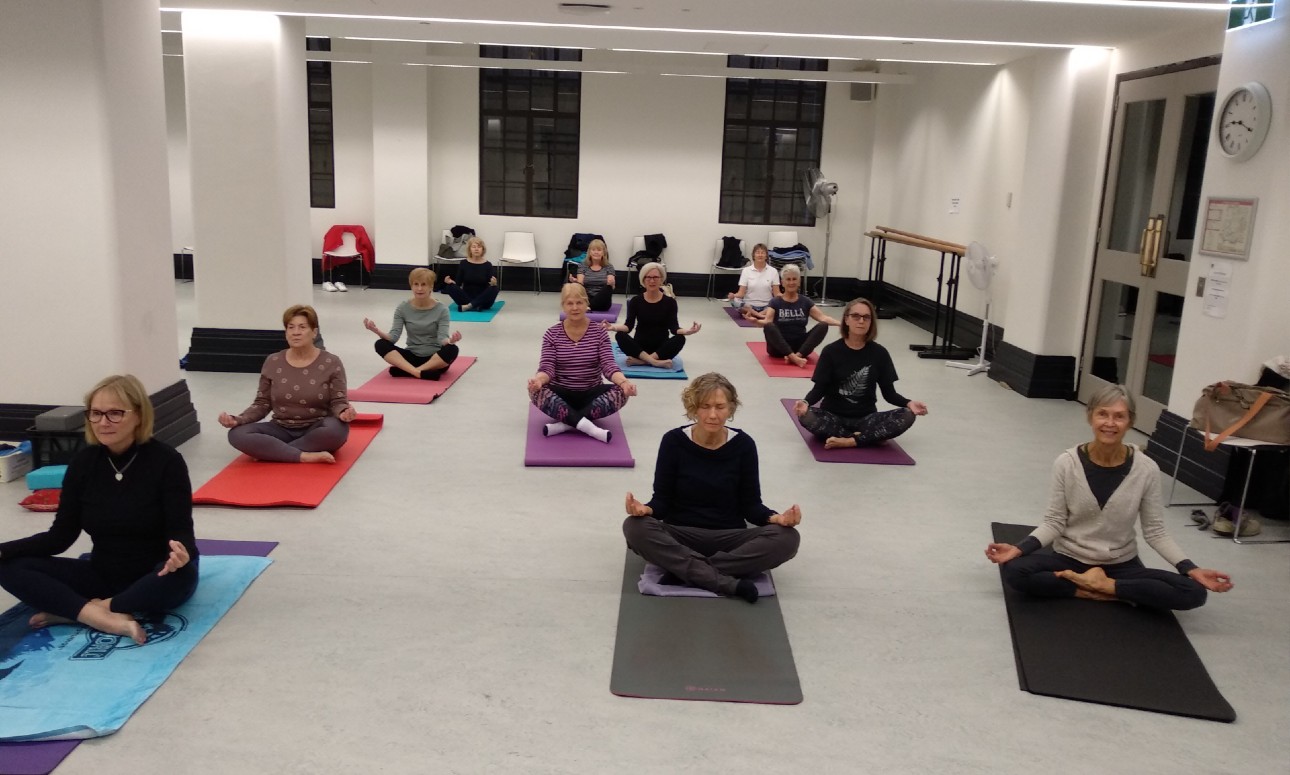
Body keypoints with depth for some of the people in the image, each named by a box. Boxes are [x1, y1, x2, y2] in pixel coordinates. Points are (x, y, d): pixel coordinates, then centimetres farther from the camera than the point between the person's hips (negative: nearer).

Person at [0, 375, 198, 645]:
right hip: (103, 575, 4)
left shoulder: (166, 461, -15)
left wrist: (180, 552, -42)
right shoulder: (84, 462, -2)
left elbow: (181, 531, -17)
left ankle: (73, 611, -21)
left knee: (182, 574, -39)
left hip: (156, 579, -4)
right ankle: (108, 619, -31)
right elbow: (60, 535, 0)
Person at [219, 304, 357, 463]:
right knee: (237, 434, -24)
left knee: (337, 428, -38)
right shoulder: (272, 363, 4)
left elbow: (338, 402, -4)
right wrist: (237, 419, -11)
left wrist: (344, 412, -29)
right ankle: (306, 456, -30)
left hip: (316, 431, -2)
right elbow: (262, 403, 7)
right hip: (282, 430, 3)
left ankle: (270, 451, -23)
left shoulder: (331, 363, -4)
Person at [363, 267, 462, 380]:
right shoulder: (403, 308, -1)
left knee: (452, 350, -34)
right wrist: (377, 331, -29)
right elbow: (393, 337, -9)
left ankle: (405, 370, -29)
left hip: (435, 359, -2)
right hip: (412, 356, 2)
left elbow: (442, 339, -17)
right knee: (381, 344, -22)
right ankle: (419, 373, -37)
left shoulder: (441, 309, -8)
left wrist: (450, 340, -41)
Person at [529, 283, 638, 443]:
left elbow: (609, 366, -10)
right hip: (561, 394, 0)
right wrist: (538, 379, -34)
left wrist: (623, 381, -32)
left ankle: (564, 423, -32)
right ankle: (589, 427, -40)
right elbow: (547, 368, -9)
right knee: (536, 391, -32)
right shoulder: (552, 334, -1)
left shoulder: (599, 333, -1)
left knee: (621, 392, -28)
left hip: (591, 394, 1)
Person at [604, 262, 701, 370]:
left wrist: (687, 331, -34)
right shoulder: (636, 301, 0)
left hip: (661, 348, 0)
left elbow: (673, 328, -11)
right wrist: (613, 327, -31)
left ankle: (640, 361, -32)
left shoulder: (670, 302, -2)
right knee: (620, 336, -28)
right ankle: (656, 362, -35)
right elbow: (629, 326, -8)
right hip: (640, 347, 0)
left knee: (680, 339, -30)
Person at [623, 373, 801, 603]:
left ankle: (684, 571, -26)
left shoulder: (743, 445, -4)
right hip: (680, 536, -1)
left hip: (729, 538, 1)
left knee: (786, 538, -26)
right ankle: (728, 583, -33)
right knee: (635, 527, -31)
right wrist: (646, 509, -27)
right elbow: (662, 499, -4)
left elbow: (750, 505, 0)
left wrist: (777, 517, -21)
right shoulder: (674, 441, -7)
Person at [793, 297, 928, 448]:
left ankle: (850, 441, -28)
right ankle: (863, 436, -25)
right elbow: (819, 388, -6)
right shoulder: (831, 351, -3)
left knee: (907, 416, -24)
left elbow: (889, 392, 3)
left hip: (866, 418, 2)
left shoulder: (879, 353, 1)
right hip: (833, 416, -2)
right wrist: (806, 402, -29)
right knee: (807, 416, -34)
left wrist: (908, 403, -18)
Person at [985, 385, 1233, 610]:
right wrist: (1019, 548, -22)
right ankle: (1103, 591, -15)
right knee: (1014, 571, -31)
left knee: (1194, 592, -22)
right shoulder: (1066, 463, -12)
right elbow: (1054, 521, -7)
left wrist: (1191, 570, -16)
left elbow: (1155, 531, -3)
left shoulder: (1147, 470, -11)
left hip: (1122, 564, 1)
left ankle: (1102, 585, -12)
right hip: (1070, 558, -1)